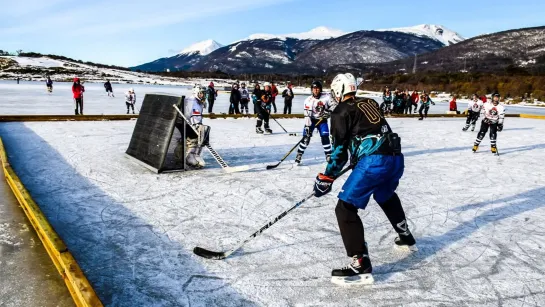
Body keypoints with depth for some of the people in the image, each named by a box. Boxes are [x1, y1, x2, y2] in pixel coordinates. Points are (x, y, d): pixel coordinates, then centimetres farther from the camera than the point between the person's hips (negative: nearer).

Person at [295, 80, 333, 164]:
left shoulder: (326, 97, -10)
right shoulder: (308, 100, -13)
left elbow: (331, 107, 2)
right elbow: (306, 114, -16)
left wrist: (327, 112, -18)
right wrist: (307, 126, -22)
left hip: (322, 120, 1)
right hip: (311, 120, -1)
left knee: (325, 137, -6)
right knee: (306, 137, -8)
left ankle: (329, 155, 7)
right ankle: (299, 155, 1)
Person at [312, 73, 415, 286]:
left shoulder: (341, 112, 2)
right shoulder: (370, 104, 23)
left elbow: (339, 149, -1)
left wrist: (326, 178, 7)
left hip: (374, 162, -9)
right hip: (395, 157, 9)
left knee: (345, 208, -3)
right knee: (386, 196, 35)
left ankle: (361, 265, -6)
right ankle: (406, 238, 50)